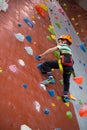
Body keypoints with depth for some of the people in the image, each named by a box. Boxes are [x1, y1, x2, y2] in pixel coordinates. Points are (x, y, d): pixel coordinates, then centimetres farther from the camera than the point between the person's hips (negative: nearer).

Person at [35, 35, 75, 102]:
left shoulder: (62, 45, 16)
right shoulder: (69, 48, 37)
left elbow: (51, 50, 8)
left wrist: (41, 56, 8)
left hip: (64, 61, -8)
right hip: (70, 64, 8)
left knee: (46, 64, -4)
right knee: (66, 81, 19)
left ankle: (50, 78, -19)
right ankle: (66, 96, 13)